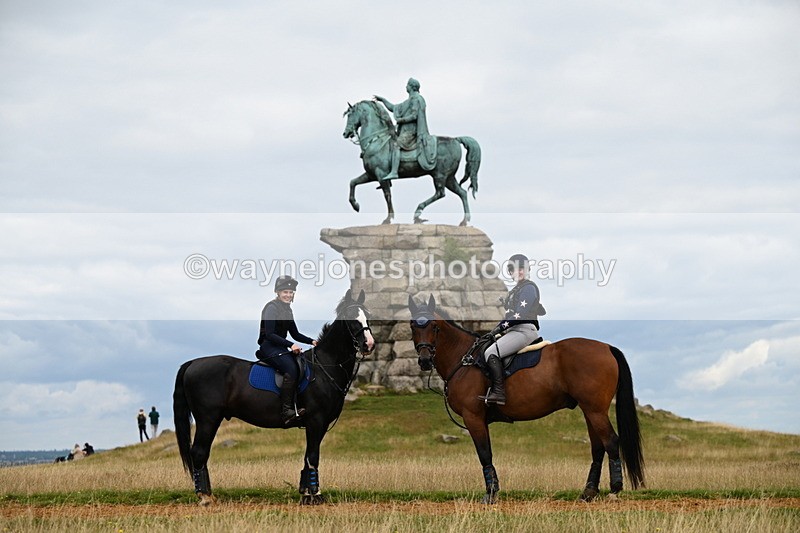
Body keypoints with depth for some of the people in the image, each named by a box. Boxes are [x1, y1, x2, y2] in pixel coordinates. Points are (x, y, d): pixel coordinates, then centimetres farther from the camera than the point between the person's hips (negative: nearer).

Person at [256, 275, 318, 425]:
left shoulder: (287, 309, 18)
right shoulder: (272, 307, -8)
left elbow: (295, 334, 21)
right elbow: (269, 334, -17)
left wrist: (312, 341, 5)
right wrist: (290, 345, -23)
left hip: (281, 348, 9)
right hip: (268, 347, -9)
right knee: (291, 368, -30)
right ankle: (287, 411, -36)